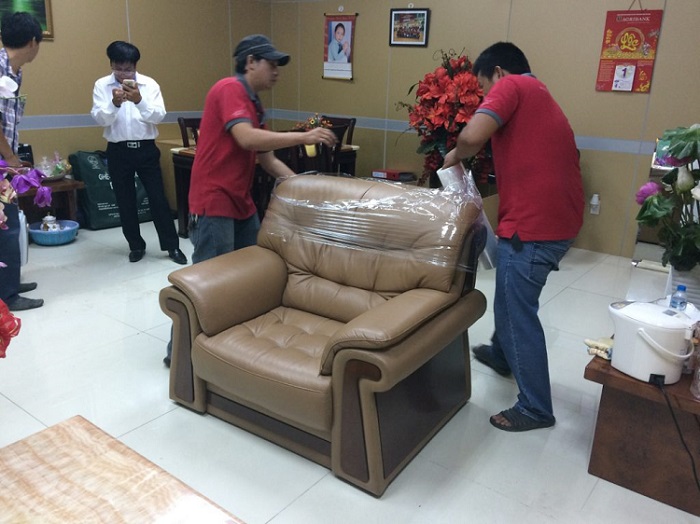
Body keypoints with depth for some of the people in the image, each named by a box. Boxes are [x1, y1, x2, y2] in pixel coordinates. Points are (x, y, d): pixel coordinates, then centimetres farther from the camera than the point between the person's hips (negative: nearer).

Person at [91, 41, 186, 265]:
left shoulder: (149, 84, -1)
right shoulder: (102, 85, 0)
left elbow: (158, 116, -12)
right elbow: (100, 119, -10)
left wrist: (139, 100, -28)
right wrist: (115, 103, -28)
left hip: (146, 149, -1)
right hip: (118, 151, 1)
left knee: (158, 198, 1)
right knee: (125, 201, 8)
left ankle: (172, 245, 11)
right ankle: (136, 246, 23)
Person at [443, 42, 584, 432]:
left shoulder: (511, 86, -5)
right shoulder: (540, 97, 24)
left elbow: (472, 137, -22)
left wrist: (454, 156, 0)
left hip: (533, 225, -10)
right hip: (559, 220, 10)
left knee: (518, 312, 4)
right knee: (512, 296, 28)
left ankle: (536, 408, 17)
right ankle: (502, 354, 51)